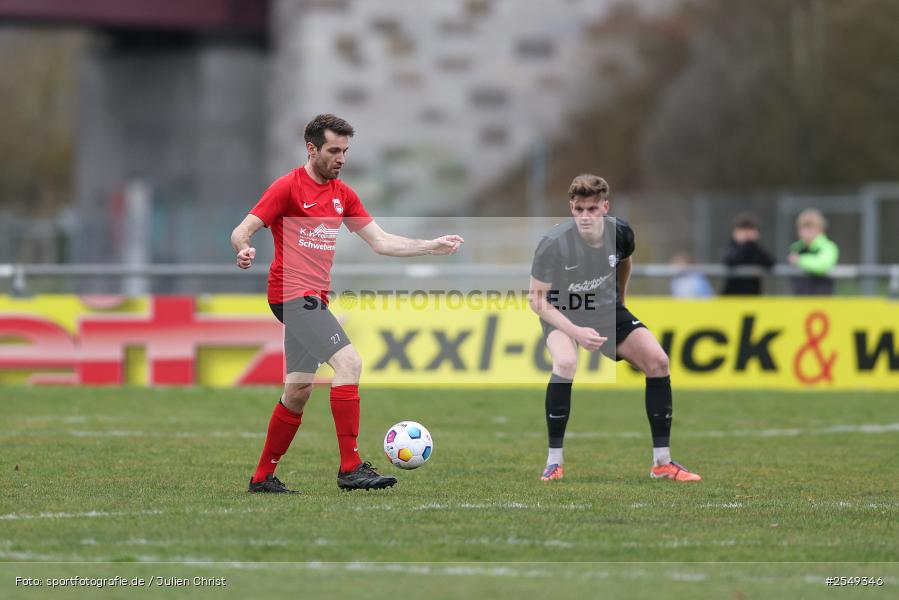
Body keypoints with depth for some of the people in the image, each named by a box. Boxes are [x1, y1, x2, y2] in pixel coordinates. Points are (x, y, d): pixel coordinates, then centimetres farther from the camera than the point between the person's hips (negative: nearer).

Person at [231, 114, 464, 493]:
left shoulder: (342, 194, 15)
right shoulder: (288, 187, -7)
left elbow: (380, 241, 16)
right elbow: (242, 231, -10)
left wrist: (432, 247, 7)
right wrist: (244, 250, -33)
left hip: (313, 299, 8)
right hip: (293, 293, -8)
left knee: (298, 390, 11)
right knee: (348, 362, -21)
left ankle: (263, 477, 20)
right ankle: (350, 468, -22)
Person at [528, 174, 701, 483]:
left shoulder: (620, 233, -16)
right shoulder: (553, 243, -29)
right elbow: (537, 299, -22)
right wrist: (575, 332, -33)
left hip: (609, 310, 4)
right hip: (563, 314, -4)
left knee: (657, 361, -11)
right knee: (565, 363, -35)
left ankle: (662, 463, 0)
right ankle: (554, 462, -21)